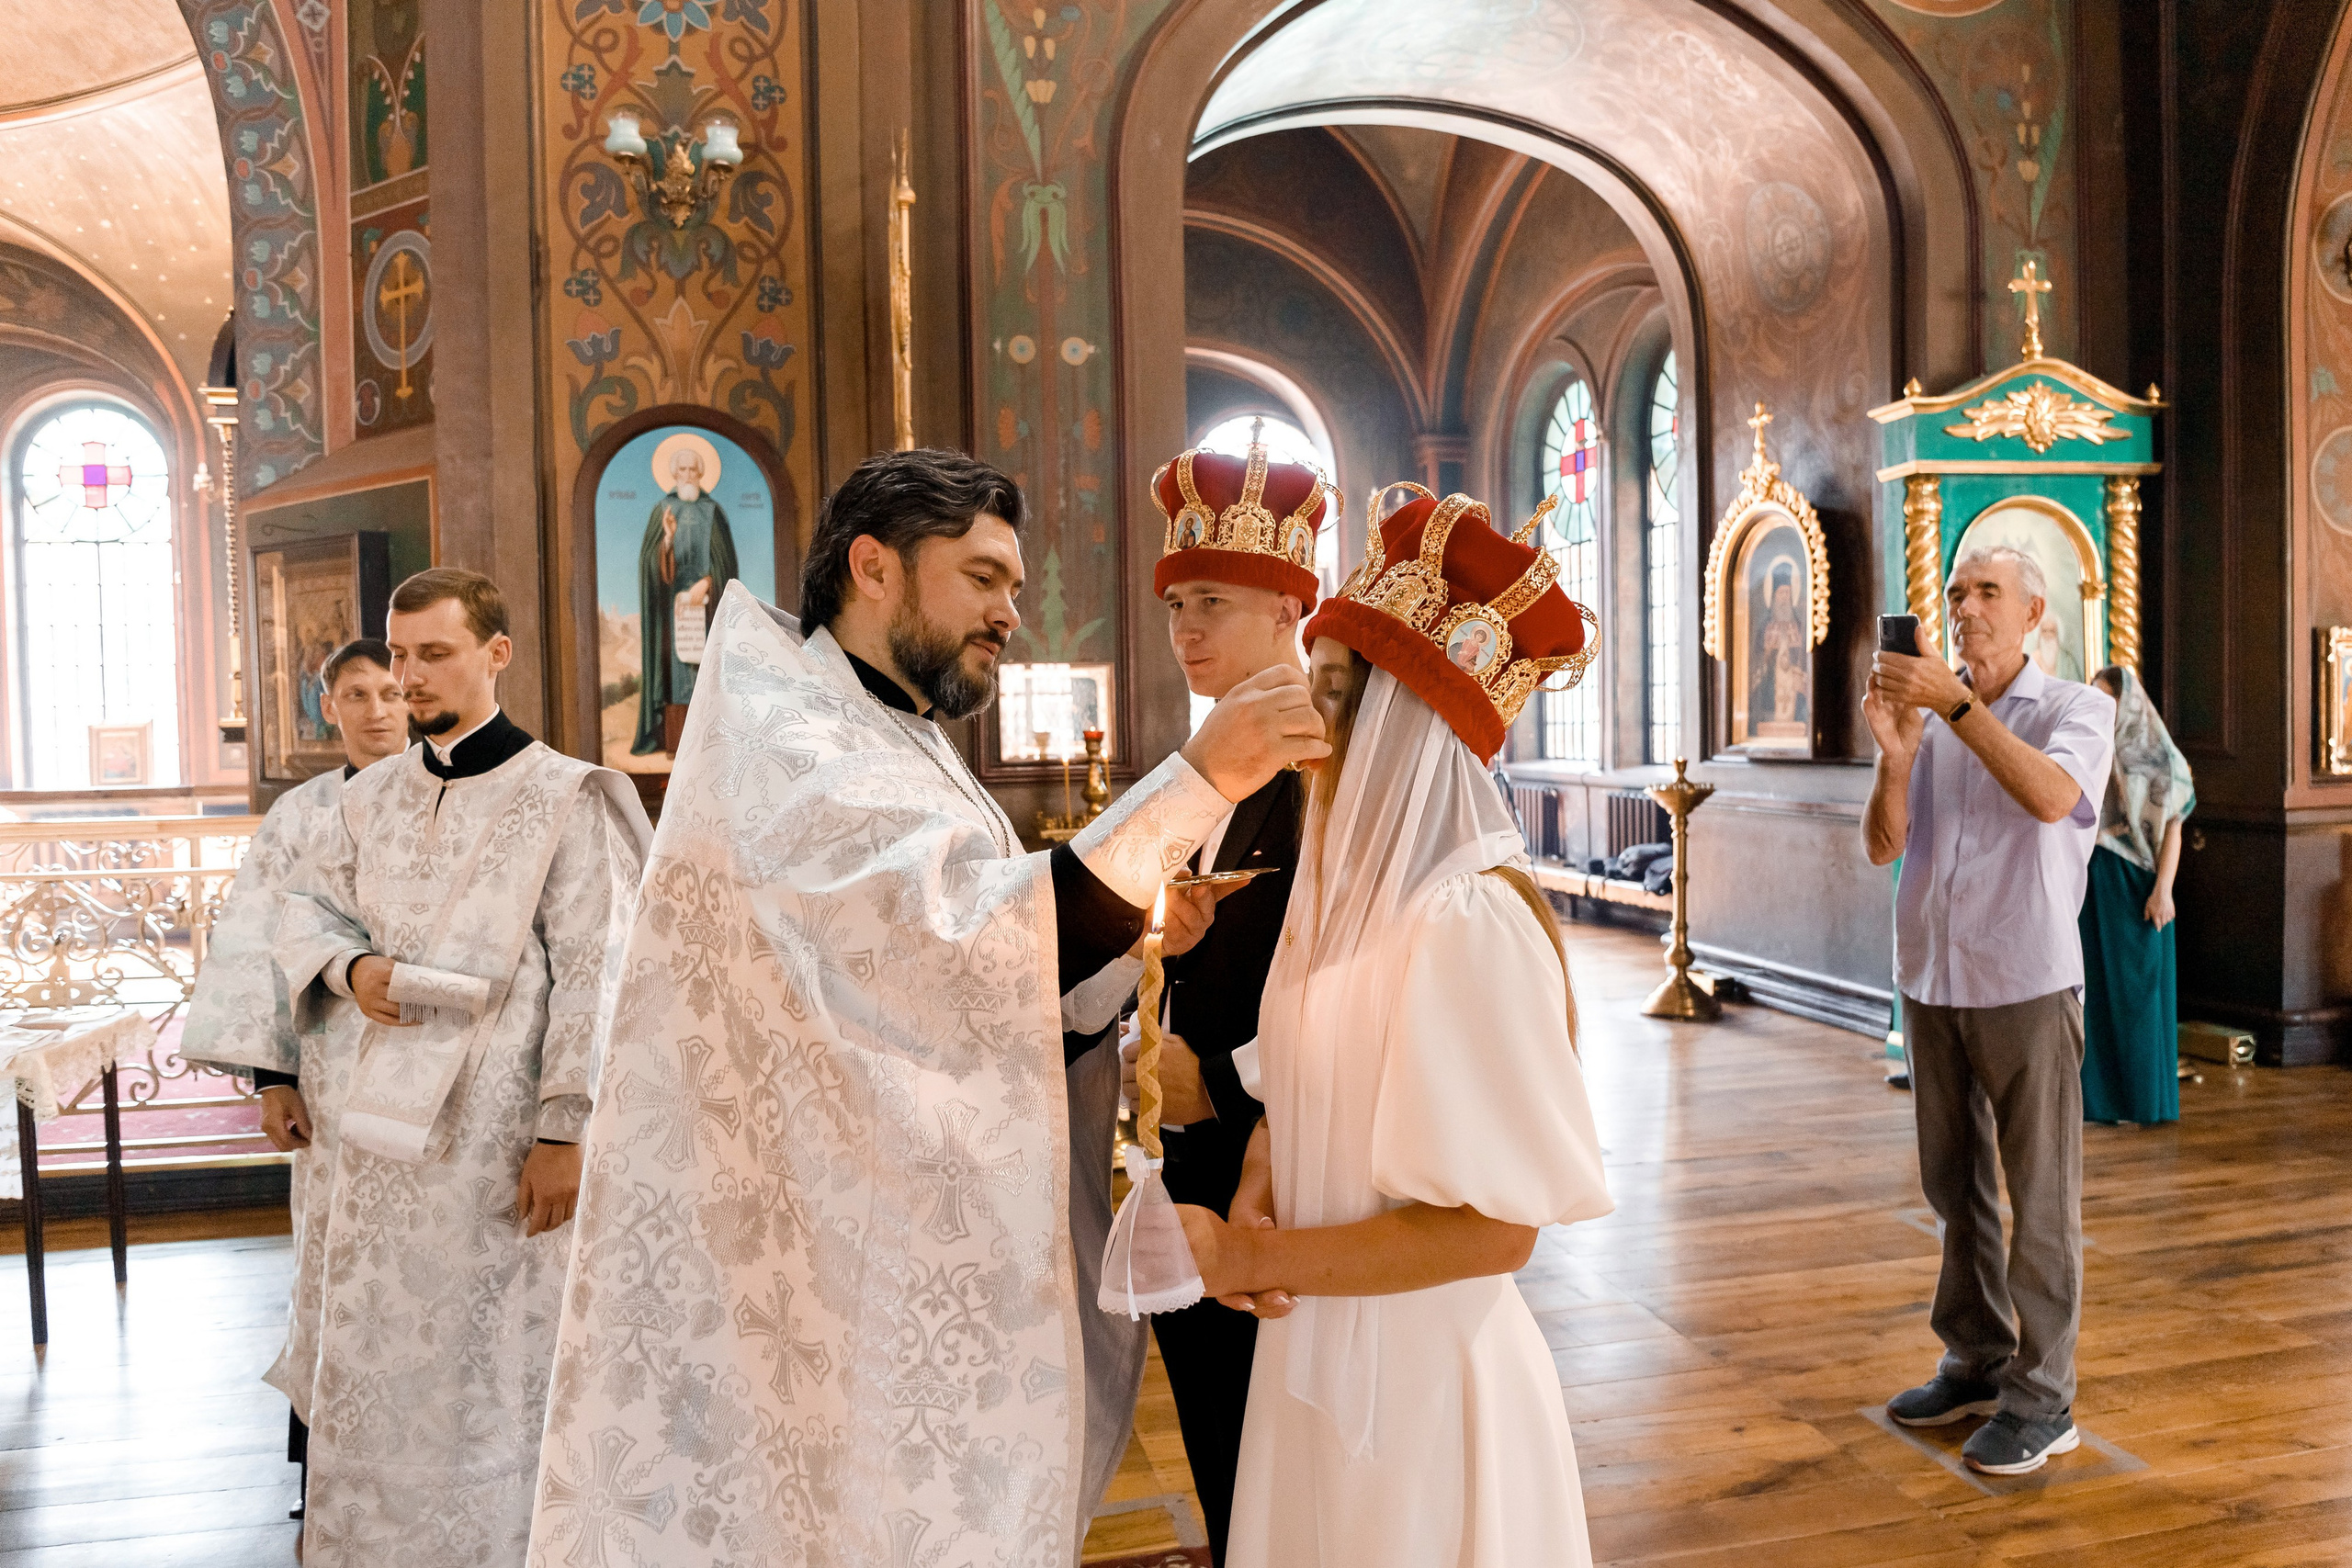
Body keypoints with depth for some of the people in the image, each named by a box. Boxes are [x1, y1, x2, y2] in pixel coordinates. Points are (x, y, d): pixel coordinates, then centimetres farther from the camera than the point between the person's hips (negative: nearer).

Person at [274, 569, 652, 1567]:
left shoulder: (561, 798, -8)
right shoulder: (374, 796, 10)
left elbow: (590, 972, -11)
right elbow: (306, 908, 21)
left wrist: (564, 1130, -16)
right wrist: (347, 968, -3)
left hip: (498, 1130, -5)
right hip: (381, 1118, 6)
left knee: (493, 1364, 3)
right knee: (373, 1356, 15)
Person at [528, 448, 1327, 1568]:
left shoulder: (911, 758, 16)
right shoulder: (785, 740, -15)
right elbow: (966, 948, -30)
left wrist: (1131, 932, 0)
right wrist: (1198, 778, -28)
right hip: (805, 1263, -9)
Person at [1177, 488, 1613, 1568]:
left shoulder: (1468, 924, -24)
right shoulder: (1334, 892, 0)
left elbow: (1492, 1228, -24)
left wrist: (1246, 1257, -17)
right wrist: (1255, 1190, -10)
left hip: (1418, 1373, -7)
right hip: (1312, 1351, 7)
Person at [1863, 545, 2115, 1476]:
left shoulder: (2076, 709, -1)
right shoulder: (1929, 719, 9)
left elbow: (2052, 796, -24)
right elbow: (1883, 846, 1)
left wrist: (1955, 703, -28)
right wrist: (1894, 753, -15)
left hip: (2027, 982, -5)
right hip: (1931, 979, 5)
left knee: (2040, 1200, 1)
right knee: (1955, 1189, 13)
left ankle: (2041, 1400, 10)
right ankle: (1977, 1362, 27)